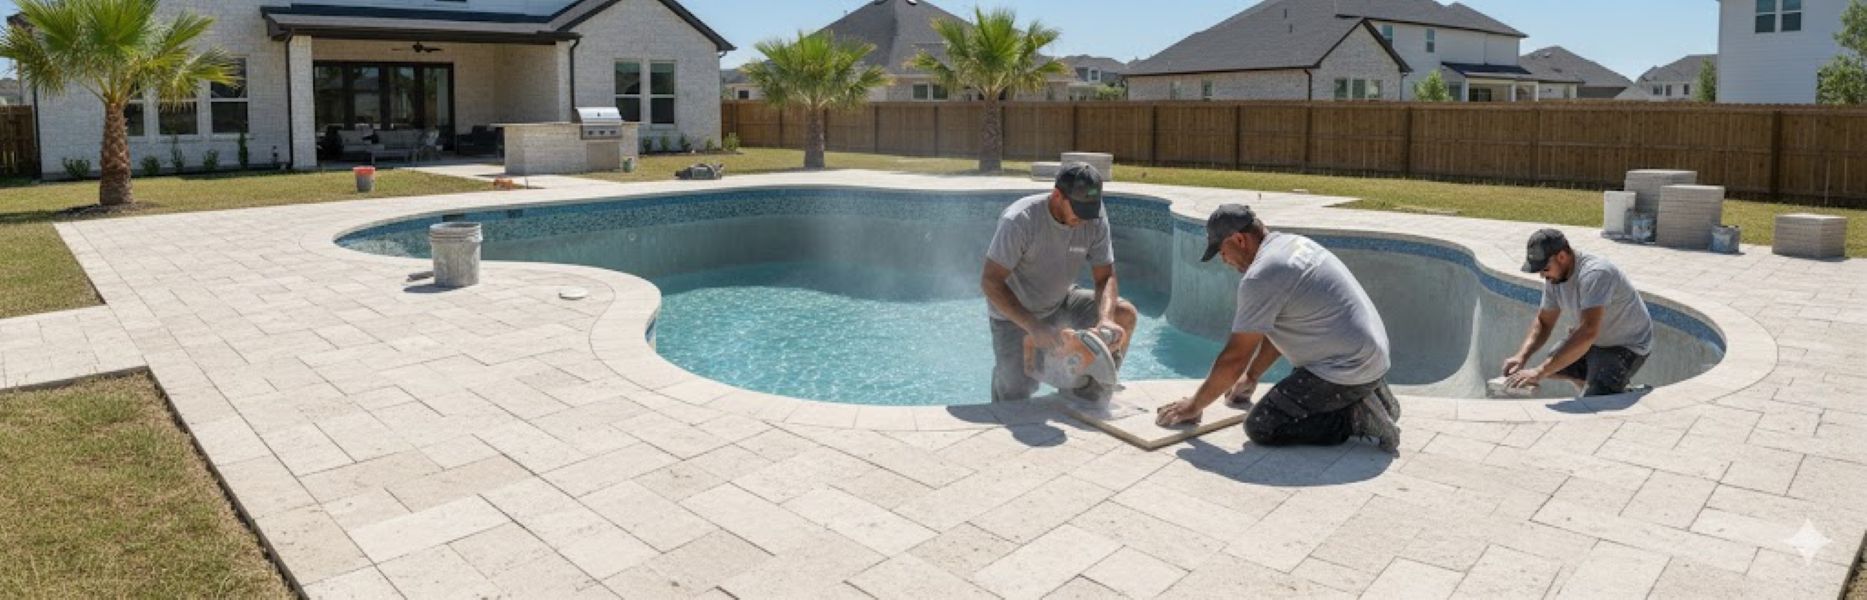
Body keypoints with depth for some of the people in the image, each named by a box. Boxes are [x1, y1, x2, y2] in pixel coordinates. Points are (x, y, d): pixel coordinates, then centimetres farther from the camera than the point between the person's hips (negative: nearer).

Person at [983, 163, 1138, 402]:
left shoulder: (1095, 218, -16)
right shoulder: (1019, 220, -30)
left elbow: (1105, 277, -12)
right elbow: (990, 282, -29)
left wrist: (1105, 319, -34)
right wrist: (1034, 327, -39)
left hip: (1061, 301, 5)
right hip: (1016, 313, -4)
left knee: (1125, 315, -15)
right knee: (1017, 393, -13)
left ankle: (1089, 398, 1)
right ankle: (1003, 374, 26)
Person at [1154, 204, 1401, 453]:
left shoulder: (1260, 277, -19)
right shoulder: (1293, 242, 10)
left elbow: (1234, 358, -14)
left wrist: (1194, 406, -2)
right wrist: (1250, 377, 27)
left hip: (1347, 372, -10)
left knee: (1260, 427, -7)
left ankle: (1356, 417, -7)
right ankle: (1367, 392, 16)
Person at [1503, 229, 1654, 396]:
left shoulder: (1595, 274, -33)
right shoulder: (1554, 277, -7)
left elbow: (1588, 332, -42)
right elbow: (1543, 322, 2)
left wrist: (1541, 372, -45)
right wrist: (1522, 356, -18)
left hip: (1627, 346, -9)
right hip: (1596, 340, 9)